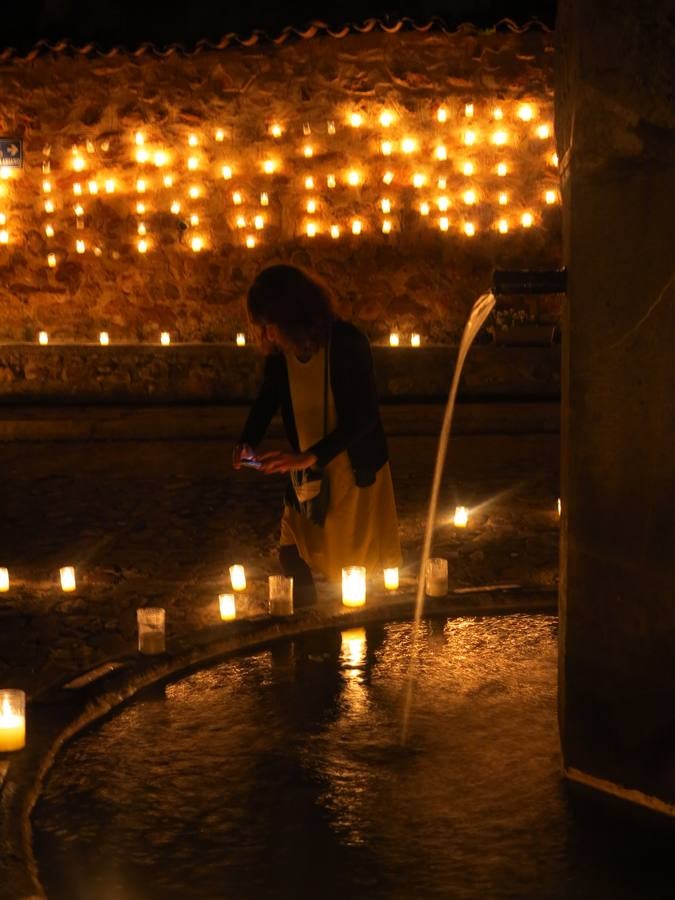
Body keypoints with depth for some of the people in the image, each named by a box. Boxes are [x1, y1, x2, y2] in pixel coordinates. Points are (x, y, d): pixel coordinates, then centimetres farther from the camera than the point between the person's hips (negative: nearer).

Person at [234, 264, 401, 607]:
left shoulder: (348, 343, -23)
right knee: (292, 556, 7)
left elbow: (364, 417, -26)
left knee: (361, 568, 4)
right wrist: (247, 443, -9)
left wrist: (309, 457, -35)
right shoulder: (280, 353, -6)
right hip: (309, 476, 5)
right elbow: (267, 399, 11)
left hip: (355, 474, -5)